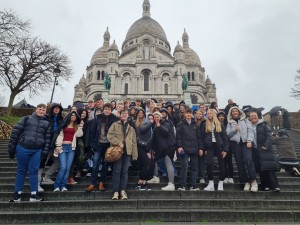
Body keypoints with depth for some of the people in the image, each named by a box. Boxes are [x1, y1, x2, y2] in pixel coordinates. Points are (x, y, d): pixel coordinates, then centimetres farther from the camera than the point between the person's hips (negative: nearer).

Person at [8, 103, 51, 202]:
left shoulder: (46, 123, 11)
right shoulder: (27, 118, 5)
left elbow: (47, 138, 6)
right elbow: (15, 131, 1)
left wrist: (45, 151, -2)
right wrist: (11, 147, -3)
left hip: (37, 151, 1)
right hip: (22, 148, -1)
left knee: (34, 171, 4)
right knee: (21, 171, 9)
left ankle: (34, 194, 12)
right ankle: (17, 193, 22)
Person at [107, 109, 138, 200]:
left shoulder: (131, 128, 18)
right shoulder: (115, 125, 9)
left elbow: (134, 142, 14)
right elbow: (109, 135, -4)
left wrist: (134, 154, 6)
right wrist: (118, 143, -14)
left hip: (127, 151, 3)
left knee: (125, 171, 3)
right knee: (116, 171, -3)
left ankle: (123, 191, 9)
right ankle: (116, 192, 2)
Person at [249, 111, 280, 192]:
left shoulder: (263, 125, 4)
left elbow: (269, 135, -3)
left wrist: (266, 146, -14)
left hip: (265, 149, -2)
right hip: (255, 150, 2)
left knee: (269, 166, -7)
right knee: (261, 169, 1)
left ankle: (274, 186, -2)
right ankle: (265, 185, 8)